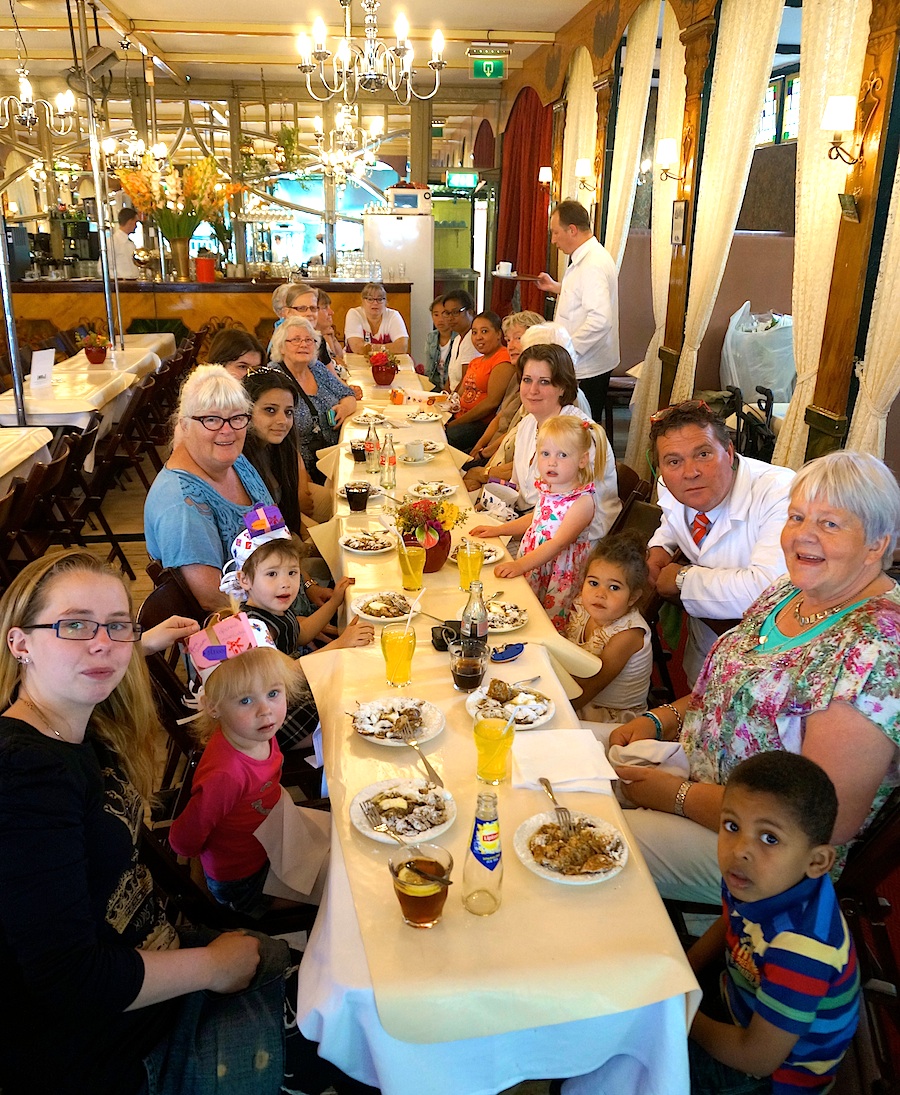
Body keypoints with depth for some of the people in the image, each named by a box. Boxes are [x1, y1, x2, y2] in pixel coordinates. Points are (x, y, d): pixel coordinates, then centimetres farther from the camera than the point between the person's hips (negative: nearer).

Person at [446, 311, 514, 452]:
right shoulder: (475, 361, 23)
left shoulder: (503, 360, -9)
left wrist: (454, 424, -16)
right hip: (460, 419, 9)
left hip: (483, 424, -9)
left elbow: (492, 402, -17)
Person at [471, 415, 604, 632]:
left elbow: (558, 543, -29)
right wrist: (498, 529, 18)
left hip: (559, 575, -7)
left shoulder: (582, 500, -21)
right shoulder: (548, 489, 3)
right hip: (531, 567, 7)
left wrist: (521, 565, -36)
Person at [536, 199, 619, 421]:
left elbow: (600, 319, -30)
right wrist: (555, 287, 20)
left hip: (587, 369, -10)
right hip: (583, 364, 10)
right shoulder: (586, 258, 13)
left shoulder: (593, 265, -20)